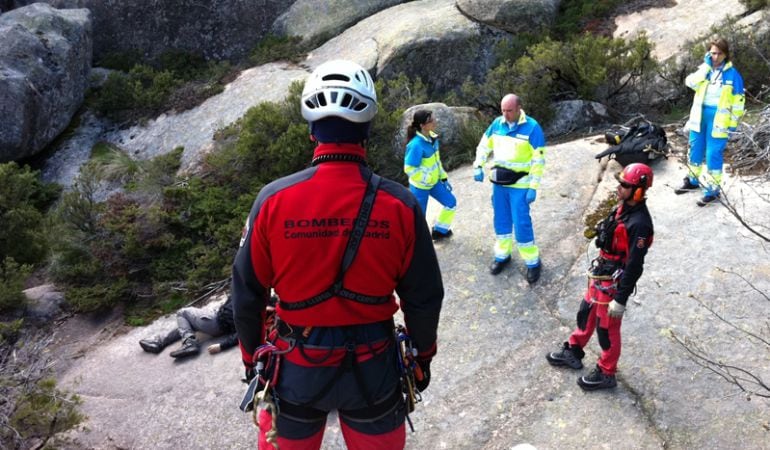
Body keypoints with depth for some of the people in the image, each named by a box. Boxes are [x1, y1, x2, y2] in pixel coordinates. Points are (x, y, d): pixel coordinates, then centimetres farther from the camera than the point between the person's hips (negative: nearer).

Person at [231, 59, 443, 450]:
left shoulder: (274, 199, -15)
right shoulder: (400, 205, -15)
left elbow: (247, 294, -6)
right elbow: (424, 297, -6)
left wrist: (252, 357, 11)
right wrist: (422, 356, 12)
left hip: (296, 368, 0)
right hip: (373, 368, 0)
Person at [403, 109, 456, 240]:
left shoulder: (432, 137, -4)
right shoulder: (416, 144, -30)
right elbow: (409, 168, -27)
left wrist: (443, 177, 12)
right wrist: (427, 179, -26)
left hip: (434, 182, 8)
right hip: (420, 186, -8)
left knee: (451, 202, 19)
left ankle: (439, 231, 38)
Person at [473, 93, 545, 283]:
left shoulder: (532, 127, -14)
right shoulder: (497, 124, 0)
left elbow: (538, 161, -12)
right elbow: (484, 146, 12)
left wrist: (533, 187, -16)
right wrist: (478, 167, -4)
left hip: (520, 185, -5)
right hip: (498, 182, 5)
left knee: (521, 224, -5)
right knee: (501, 221, 14)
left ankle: (533, 262, 10)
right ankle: (502, 255, 30)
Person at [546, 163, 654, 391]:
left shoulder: (639, 223, -29)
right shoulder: (622, 207, 0)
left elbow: (634, 266, -26)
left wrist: (621, 299, -22)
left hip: (613, 283, -9)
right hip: (600, 275, 9)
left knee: (607, 328, 8)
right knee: (586, 314, 24)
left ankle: (606, 374, 27)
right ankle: (573, 352, 45)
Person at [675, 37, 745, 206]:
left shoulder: (732, 74, -7)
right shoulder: (705, 69, 6)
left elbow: (738, 100, -5)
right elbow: (690, 83, -12)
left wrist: (733, 123, -8)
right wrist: (705, 66, -15)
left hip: (718, 118, -5)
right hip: (700, 115, 5)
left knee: (713, 155, -4)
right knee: (695, 150, 15)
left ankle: (713, 190, 5)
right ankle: (692, 181, 33)